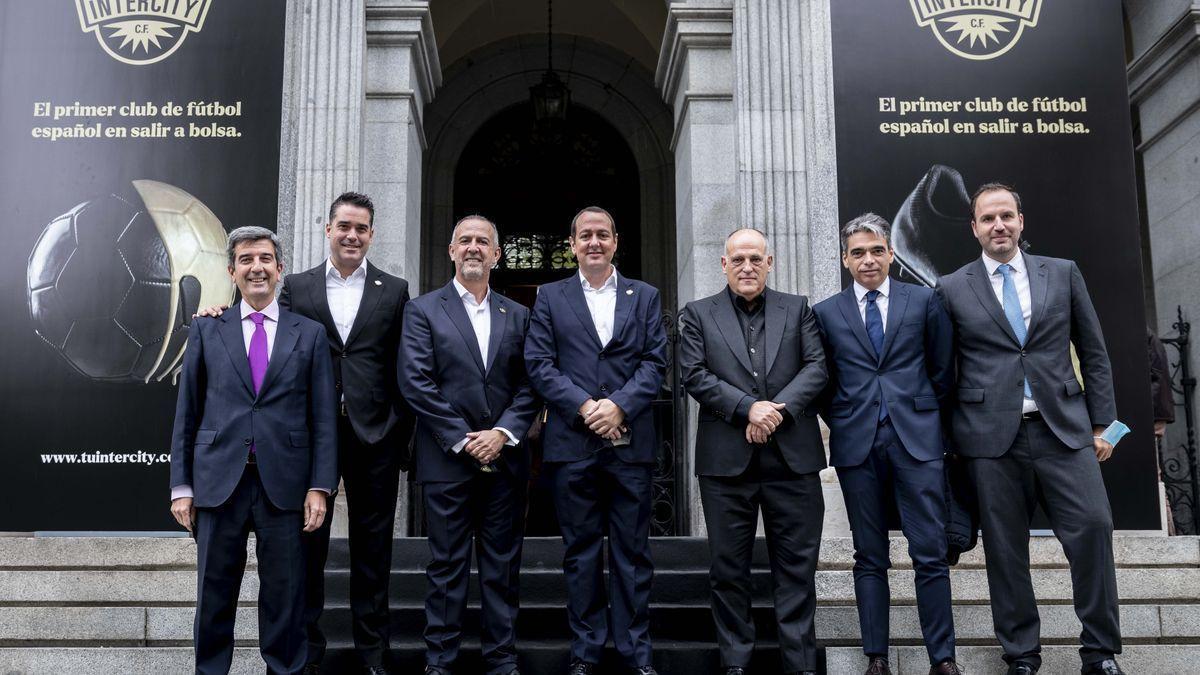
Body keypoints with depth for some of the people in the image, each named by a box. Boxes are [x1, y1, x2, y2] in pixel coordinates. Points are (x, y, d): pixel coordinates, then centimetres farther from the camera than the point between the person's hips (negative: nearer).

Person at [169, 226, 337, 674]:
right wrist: (181, 485, 3)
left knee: (284, 593, 7)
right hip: (219, 481, 1)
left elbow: (322, 417, 3)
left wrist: (319, 486, -4)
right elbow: (186, 413, 8)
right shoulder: (206, 331, 8)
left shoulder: (309, 334, 6)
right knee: (214, 593, 9)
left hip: (284, 484, 0)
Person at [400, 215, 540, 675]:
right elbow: (416, 383, -6)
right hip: (447, 460, -3)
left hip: (504, 459, 3)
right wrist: (463, 439, -11)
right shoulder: (423, 310, 3)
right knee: (447, 567, 3)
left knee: (503, 567, 8)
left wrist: (504, 433, -10)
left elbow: (530, 386, 6)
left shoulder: (518, 316, 12)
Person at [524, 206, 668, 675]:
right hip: (573, 443, 0)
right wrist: (585, 406, -11)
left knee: (632, 551, 5)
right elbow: (538, 365, 1)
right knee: (581, 552, 6)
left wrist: (619, 405, -12)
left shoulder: (645, 297, 12)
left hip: (630, 442, 1)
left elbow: (655, 362, 3)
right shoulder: (550, 298, 10)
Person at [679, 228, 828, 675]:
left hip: (792, 456, 1)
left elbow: (815, 367, 3)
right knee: (729, 567, 6)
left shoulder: (798, 309, 13)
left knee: (797, 565, 4)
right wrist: (748, 408, -13)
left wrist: (778, 410, -12)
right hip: (726, 458, 0)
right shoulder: (698, 314, 9)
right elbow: (695, 375, -2)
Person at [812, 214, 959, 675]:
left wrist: (923, 415, 10)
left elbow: (943, 370, 11)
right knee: (869, 558, 6)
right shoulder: (826, 313, 8)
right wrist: (843, 422, 7)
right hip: (857, 446, 1)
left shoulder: (923, 301, 7)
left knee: (930, 554, -1)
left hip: (916, 439, -1)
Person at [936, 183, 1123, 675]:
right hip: (992, 435, -1)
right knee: (1004, 547, 3)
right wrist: (950, 437, 6)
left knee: (1093, 527, -10)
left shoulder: (1063, 274, 11)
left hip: (1063, 429, 1)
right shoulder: (952, 289, 6)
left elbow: (1094, 354, 12)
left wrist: (1099, 424, 7)